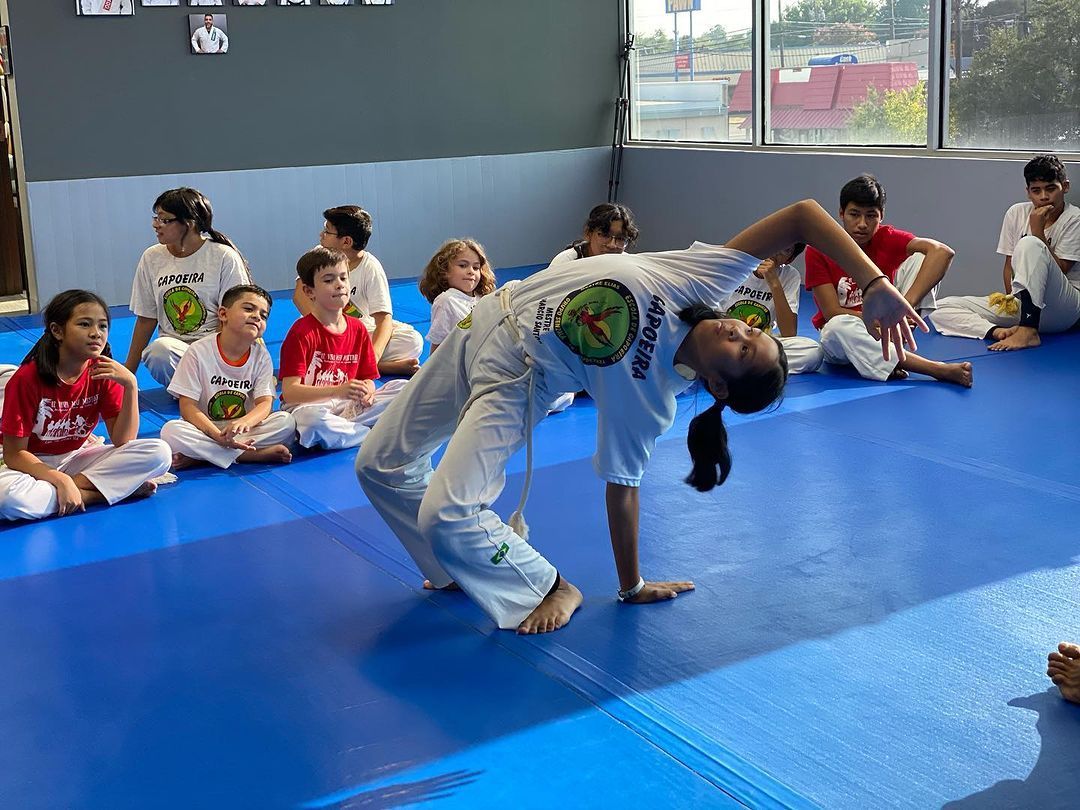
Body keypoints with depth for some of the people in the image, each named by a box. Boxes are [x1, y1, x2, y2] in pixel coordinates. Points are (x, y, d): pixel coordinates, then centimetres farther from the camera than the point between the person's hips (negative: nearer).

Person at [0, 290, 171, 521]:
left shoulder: (104, 373, -6)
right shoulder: (27, 379, -18)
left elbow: (123, 441, -11)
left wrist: (130, 385, -23)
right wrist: (60, 480, -31)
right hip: (34, 465, -4)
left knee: (159, 452, -19)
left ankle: (78, 484, -20)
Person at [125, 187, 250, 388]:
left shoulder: (224, 257, -3)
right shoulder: (151, 258, 9)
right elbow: (146, 319, 12)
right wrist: (128, 372, 9)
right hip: (173, 345, 4)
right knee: (158, 349, -34)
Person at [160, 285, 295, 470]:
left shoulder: (261, 356, 0)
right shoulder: (199, 351, -9)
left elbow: (265, 403, -9)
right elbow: (188, 406, -13)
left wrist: (244, 422, -34)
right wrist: (218, 436, -30)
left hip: (245, 428, 3)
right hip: (205, 430, -3)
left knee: (286, 422, -24)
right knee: (171, 432, -32)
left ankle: (198, 456, -25)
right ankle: (256, 454, -31)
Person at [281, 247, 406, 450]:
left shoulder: (357, 329, 8)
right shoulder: (301, 332, -11)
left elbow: (368, 379, 12)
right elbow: (290, 392, -20)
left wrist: (367, 392, -14)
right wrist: (337, 391, -32)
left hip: (348, 405, 6)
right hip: (307, 406, -6)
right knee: (314, 420, -42)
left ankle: (341, 427, -18)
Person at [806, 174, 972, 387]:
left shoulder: (886, 238, -8)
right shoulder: (818, 250, -13)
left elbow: (942, 252, -26)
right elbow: (832, 313, -18)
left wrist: (907, 304, -39)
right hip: (841, 337, -2)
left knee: (920, 258, -14)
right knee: (839, 326, -41)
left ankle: (889, 357, -24)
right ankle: (939, 370, -38)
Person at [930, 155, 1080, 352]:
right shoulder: (1016, 213, 8)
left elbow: (1057, 270, -12)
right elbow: (1010, 265, 8)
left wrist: (1037, 229, -13)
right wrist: (1010, 297, -7)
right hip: (1021, 305, 5)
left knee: (1030, 244, -32)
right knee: (942, 309, -10)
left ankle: (1028, 331, -38)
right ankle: (999, 332, -35)